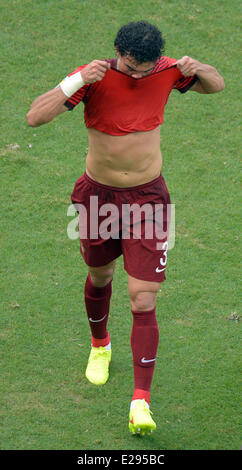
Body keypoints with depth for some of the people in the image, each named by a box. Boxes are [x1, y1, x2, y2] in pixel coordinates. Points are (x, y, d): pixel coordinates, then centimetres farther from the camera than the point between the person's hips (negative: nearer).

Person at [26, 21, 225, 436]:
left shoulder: (166, 72, -11)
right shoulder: (94, 76, -18)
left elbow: (216, 86, 7)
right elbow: (34, 117, -26)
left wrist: (200, 70, -16)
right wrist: (78, 82, -39)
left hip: (148, 197, 0)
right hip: (98, 194, 1)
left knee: (143, 303, -9)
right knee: (99, 278, 23)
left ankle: (141, 401, -7)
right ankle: (100, 345, 54)